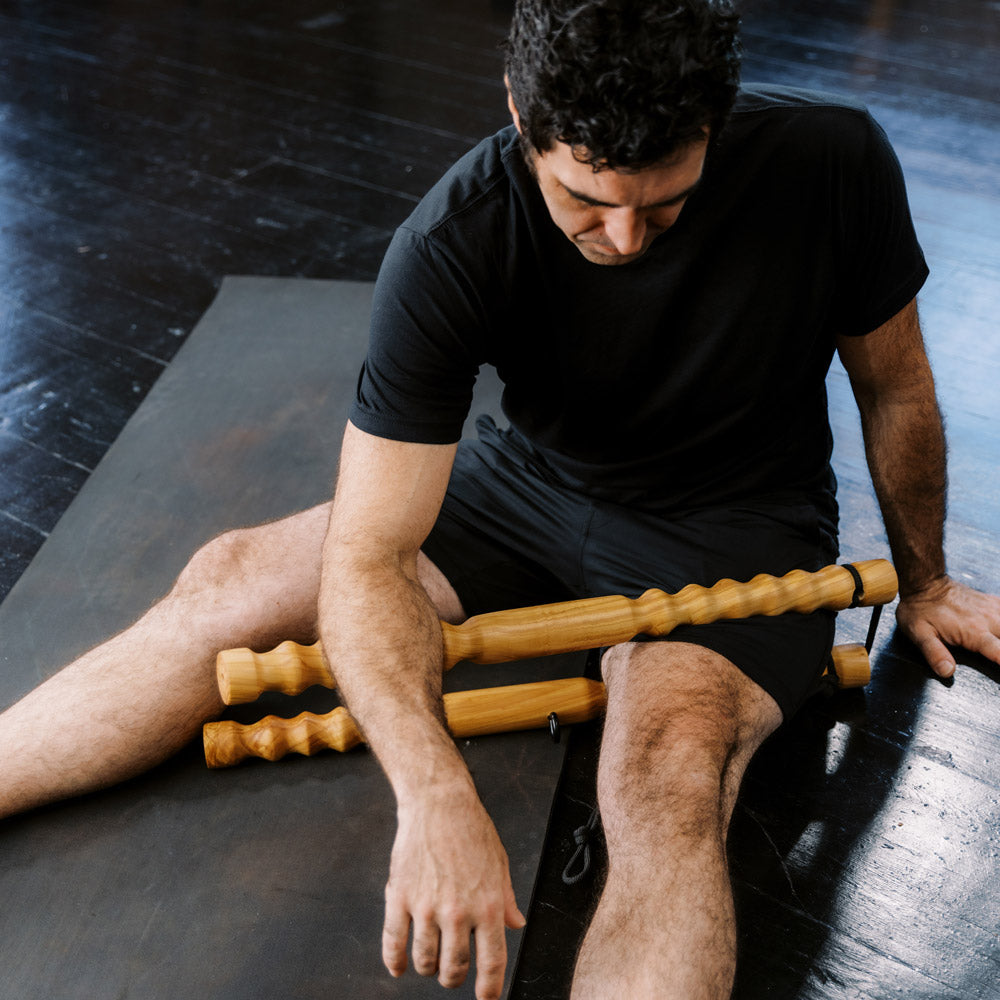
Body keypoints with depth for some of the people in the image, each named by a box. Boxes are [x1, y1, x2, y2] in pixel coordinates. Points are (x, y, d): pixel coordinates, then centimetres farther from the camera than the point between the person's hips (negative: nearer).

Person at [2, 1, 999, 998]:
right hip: (534, 480, 2)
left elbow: (895, 389, -3)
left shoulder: (832, 160, -22)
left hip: (733, 528, -1)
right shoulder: (450, 246, -25)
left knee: (668, 787, -34)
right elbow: (366, 559, -27)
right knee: (231, 583, -11)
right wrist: (433, 791, -43)